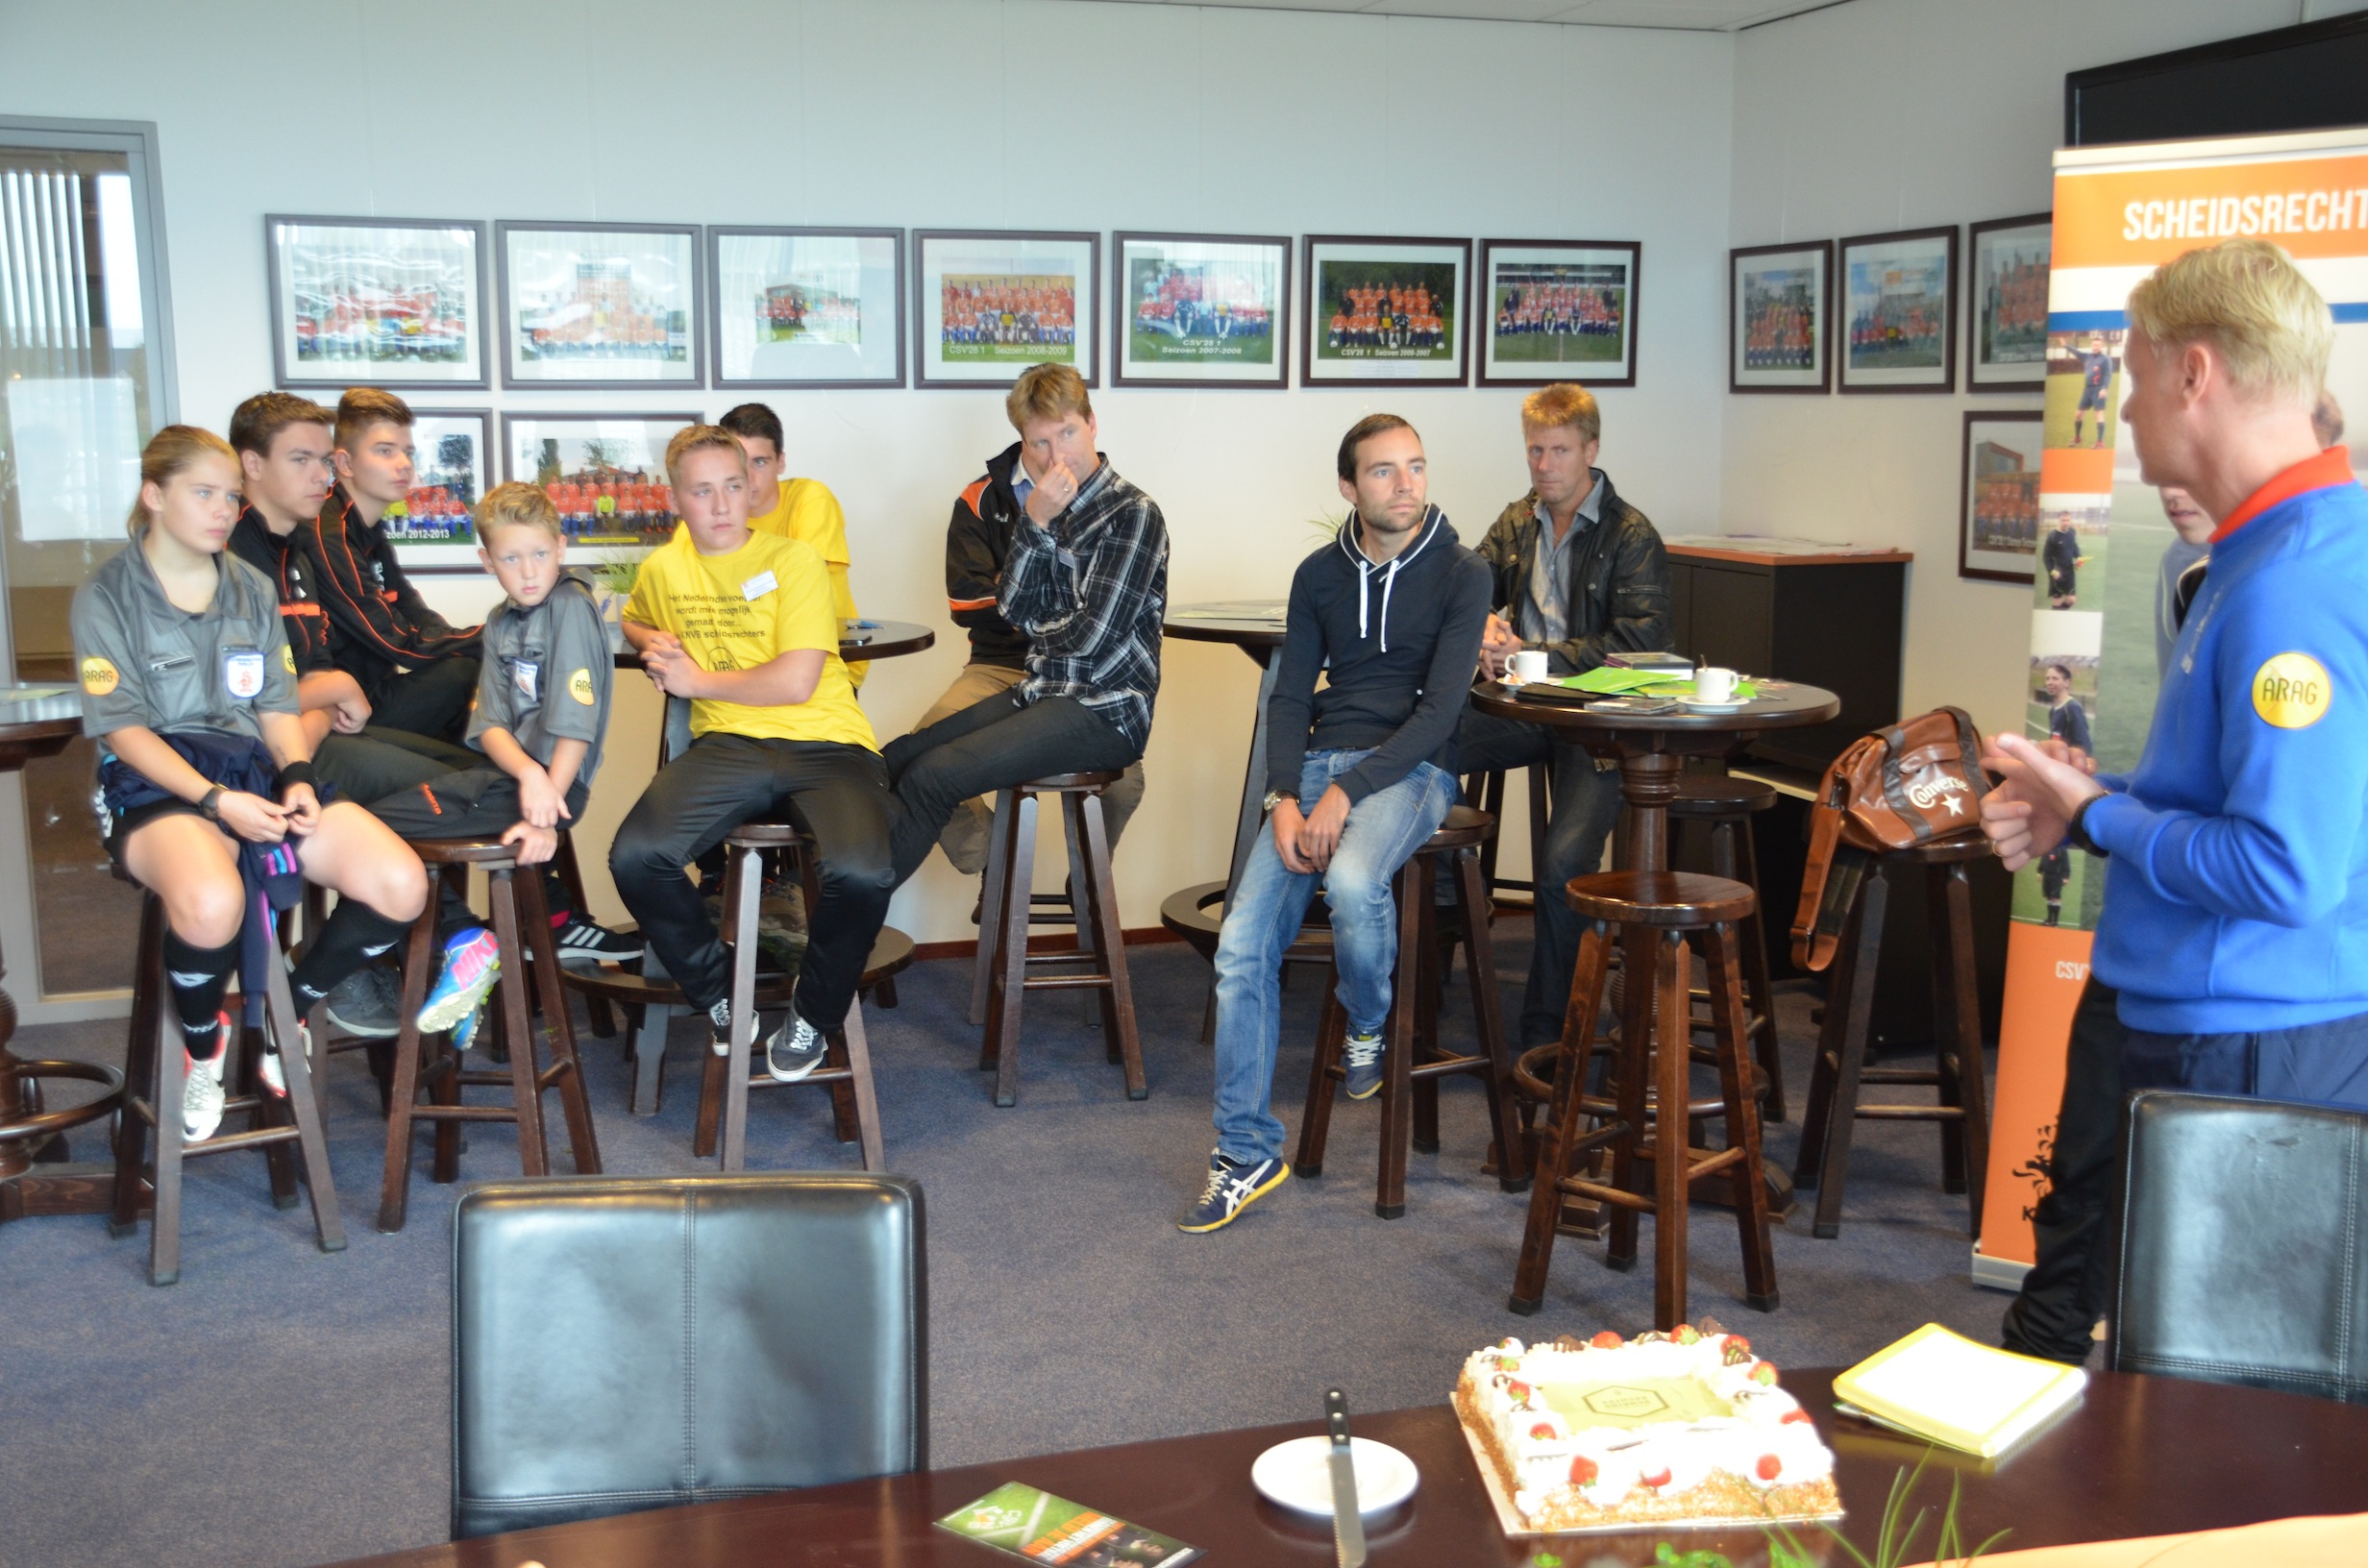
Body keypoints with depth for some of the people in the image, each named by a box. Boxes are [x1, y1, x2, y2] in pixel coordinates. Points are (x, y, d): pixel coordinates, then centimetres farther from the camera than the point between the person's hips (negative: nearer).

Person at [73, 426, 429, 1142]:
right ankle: (202, 1044, -5)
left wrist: (297, 777, -7)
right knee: (212, 904, -40)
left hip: (257, 770, 5)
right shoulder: (105, 597, 3)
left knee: (400, 886, -22)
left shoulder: (253, 589, 18)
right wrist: (217, 802, -19)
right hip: (157, 782, -5)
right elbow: (122, 728, -5)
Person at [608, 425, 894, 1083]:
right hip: (728, 746, 4)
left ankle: (811, 1016, 0)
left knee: (861, 874, -33)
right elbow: (634, 621, 41)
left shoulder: (793, 560, 1)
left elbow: (795, 681, -9)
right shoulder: (662, 568, 15)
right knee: (634, 858, -25)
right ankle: (720, 997, 3)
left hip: (825, 742, -3)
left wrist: (697, 679, 0)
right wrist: (652, 646, 16)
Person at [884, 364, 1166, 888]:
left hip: (1102, 710, -8)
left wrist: (1032, 627, 6)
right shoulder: (1049, 505, 12)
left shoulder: (1134, 514, -10)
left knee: (930, 777, -20)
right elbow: (1013, 609, 1)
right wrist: (1034, 523, -11)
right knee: (893, 760, 0)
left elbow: (1092, 636, -14)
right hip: (1035, 689, 8)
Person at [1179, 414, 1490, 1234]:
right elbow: (1290, 696, 10)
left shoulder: (1461, 575, -2)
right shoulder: (1319, 574, 11)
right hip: (1318, 763, 4)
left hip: (1410, 768, -4)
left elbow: (1439, 707, -10)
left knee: (1351, 882, -36)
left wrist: (1346, 792, -19)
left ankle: (1368, 1031, -3)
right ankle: (1246, 1153, -2)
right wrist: (1284, 798, -7)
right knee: (1242, 941, -13)